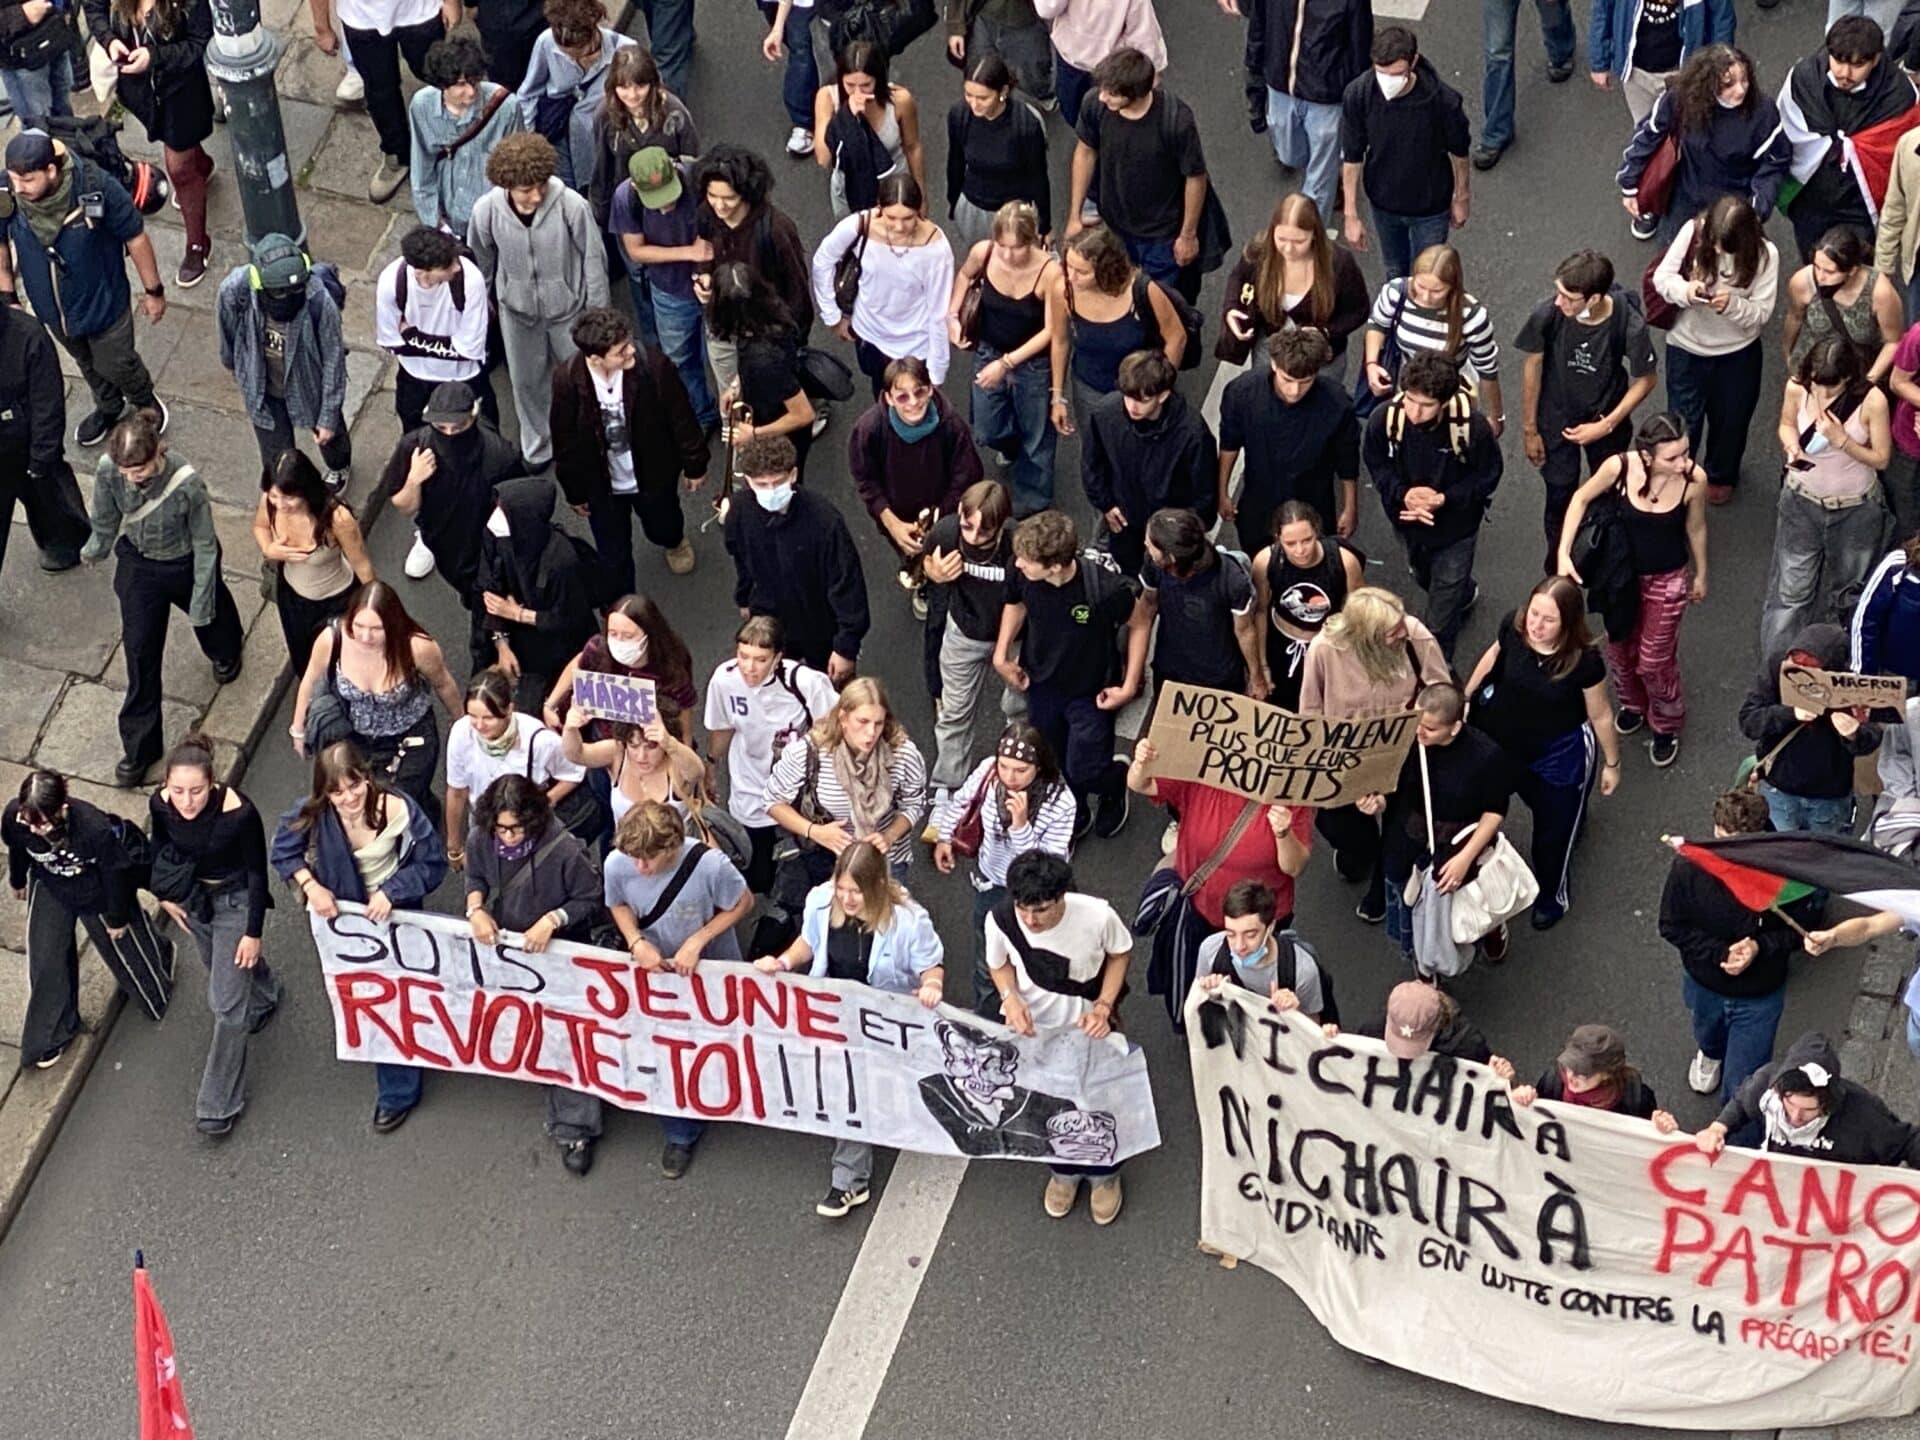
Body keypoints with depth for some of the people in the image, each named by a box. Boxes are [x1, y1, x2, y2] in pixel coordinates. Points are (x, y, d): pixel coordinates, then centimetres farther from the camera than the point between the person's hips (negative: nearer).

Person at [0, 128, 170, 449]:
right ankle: (108, 407, 59)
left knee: (116, 364, 20)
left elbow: (135, 238, -18)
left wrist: (153, 290, -8)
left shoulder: (96, 187, -34)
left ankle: (144, 401, 54)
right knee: (86, 362, 28)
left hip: (101, 299, -3)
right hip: (50, 303, 3)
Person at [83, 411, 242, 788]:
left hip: (185, 565, -1)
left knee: (210, 617, 30)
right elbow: (105, 521, -5)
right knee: (139, 651, 6)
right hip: (137, 564, 1)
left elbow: (204, 544, -22)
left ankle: (226, 653, 69)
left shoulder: (186, 482, -37)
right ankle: (138, 747, 20)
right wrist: (94, 550, 13)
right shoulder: (108, 471, -28)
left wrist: (201, 600, -15)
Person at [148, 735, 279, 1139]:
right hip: (191, 896, 5)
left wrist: (253, 932, -15)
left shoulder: (239, 813, -34)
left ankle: (219, 1103, 11)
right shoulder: (161, 804, -23)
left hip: (235, 899, -5)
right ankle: (266, 994, 65)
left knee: (226, 1004, -2)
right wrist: (165, 894, 7)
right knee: (220, 965, 31)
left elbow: (256, 871, -20)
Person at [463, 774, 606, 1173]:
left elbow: (593, 901, -18)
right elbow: (475, 878, 4)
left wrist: (552, 920, -31)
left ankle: (574, 1129, 5)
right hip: (503, 948, 5)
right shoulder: (480, 841, -17)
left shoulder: (565, 850, -31)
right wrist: (476, 908, -16)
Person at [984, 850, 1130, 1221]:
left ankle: (1104, 1175, 49)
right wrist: (1010, 998, -26)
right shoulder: (1000, 919, -30)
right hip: (1033, 1027, 1)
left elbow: (1120, 954, -10)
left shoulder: (1097, 916, -34)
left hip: (1089, 1027, -1)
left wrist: (1104, 1006, -21)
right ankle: (1064, 1171, 52)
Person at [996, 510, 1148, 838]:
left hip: (1090, 692, -4)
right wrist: (1001, 655, -2)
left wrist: (1129, 687, -13)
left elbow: (1138, 625, -15)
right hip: (1042, 684, 4)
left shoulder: (1105, 587, -37)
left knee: (1083, 772, 5)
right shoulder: (1021, 572, -26)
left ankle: (1114, 785, 42)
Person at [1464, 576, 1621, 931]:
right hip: (1505, 742, 3)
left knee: (1555, 828, 19)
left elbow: (1600, 715, -16)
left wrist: (1611, 764, -2)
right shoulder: (1513, 626, -25)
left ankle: (1553, 897, 47)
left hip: (1560, 755, -3)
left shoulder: (1584, 661, -33)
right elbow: (1493, 658, -1)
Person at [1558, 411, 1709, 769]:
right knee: (1620, 647, 23)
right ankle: (1633, 704, 55)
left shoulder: (1694, 479, -29)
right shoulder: (1620, 467, -30)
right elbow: (1582, 499, -10)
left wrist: (1701, 575, 7)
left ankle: (1666, 725, 41)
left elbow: (1695, 529, -8)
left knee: (1655, 660, 11)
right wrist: (1563, 553, -18)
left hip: (1667, 579, -2)